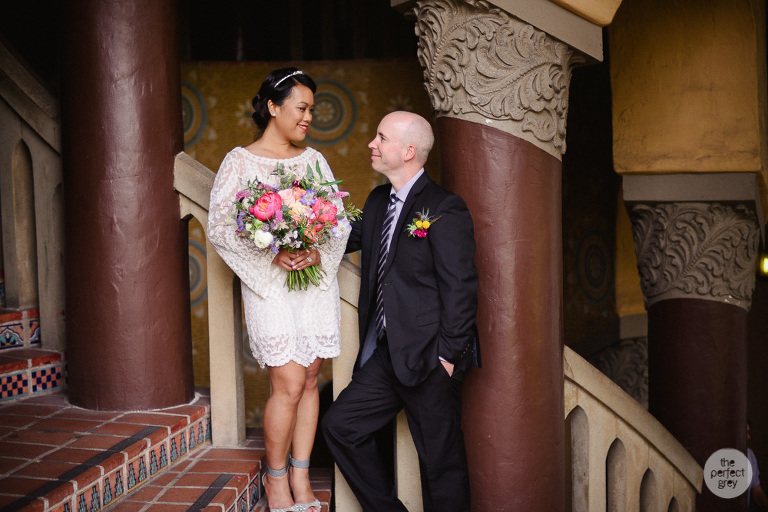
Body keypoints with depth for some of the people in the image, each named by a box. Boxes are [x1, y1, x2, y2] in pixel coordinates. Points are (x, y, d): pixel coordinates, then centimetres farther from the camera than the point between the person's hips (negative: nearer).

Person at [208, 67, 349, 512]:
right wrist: (272, 256, -15)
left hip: (317, 280, 4)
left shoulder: (313, 159, 11)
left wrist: (317, 254, -11)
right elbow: (220, 227, -5)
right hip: (269, 283, -4)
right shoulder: (239, 161, -1)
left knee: (310, 380, 6)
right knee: (289, 384, -8)